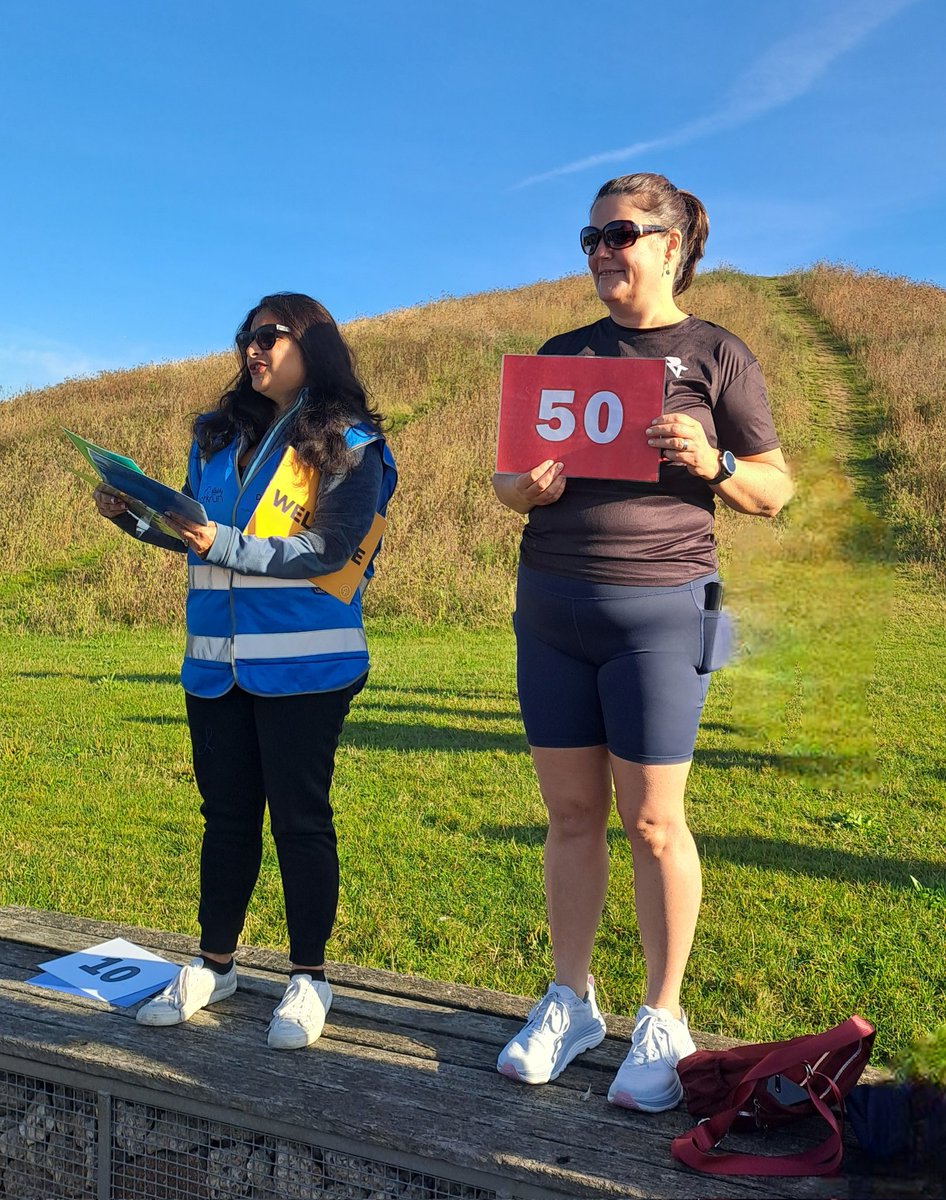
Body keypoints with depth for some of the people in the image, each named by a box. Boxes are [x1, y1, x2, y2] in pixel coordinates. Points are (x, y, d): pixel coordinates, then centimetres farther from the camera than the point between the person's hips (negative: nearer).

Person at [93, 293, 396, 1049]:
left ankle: (309, 979, 17)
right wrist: (133, 513, 2)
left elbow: (328, 549, -14)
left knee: (299, 818, 3)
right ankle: (214, 965, 28)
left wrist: (225, 545, -23)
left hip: (303, 665, -5)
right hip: (215, 660, 5)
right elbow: (194, 529, 19)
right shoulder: (220, 434, 14)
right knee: (226, 814, 14)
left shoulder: (348, 445, -4)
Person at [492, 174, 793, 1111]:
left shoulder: (716, 355, 3)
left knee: (652, 822, 1)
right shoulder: (561, 354, 14)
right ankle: (568, 1002, 23)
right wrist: (525, 487, -8)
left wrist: (711, 462, -16)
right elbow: (504, 478, 15)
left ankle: (661, 1022, 18)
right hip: (549, 608, 4)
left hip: (658, 608, -4)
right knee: (570, 813, 9)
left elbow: (774, 493, 3)